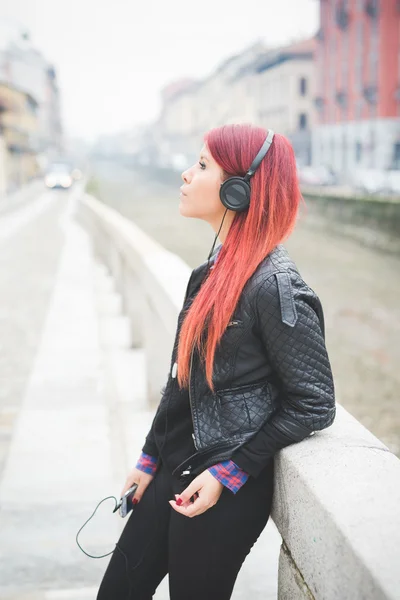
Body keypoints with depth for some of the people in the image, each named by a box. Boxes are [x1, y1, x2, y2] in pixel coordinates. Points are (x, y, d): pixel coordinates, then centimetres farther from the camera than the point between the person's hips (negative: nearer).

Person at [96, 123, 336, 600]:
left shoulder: (275, 286, -20)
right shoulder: (214, 270, 4)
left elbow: (313, 406, -16)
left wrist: (228, 475, -15)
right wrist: (149, 459, 14)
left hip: (224, 494, -8)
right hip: (175, 472, 8)